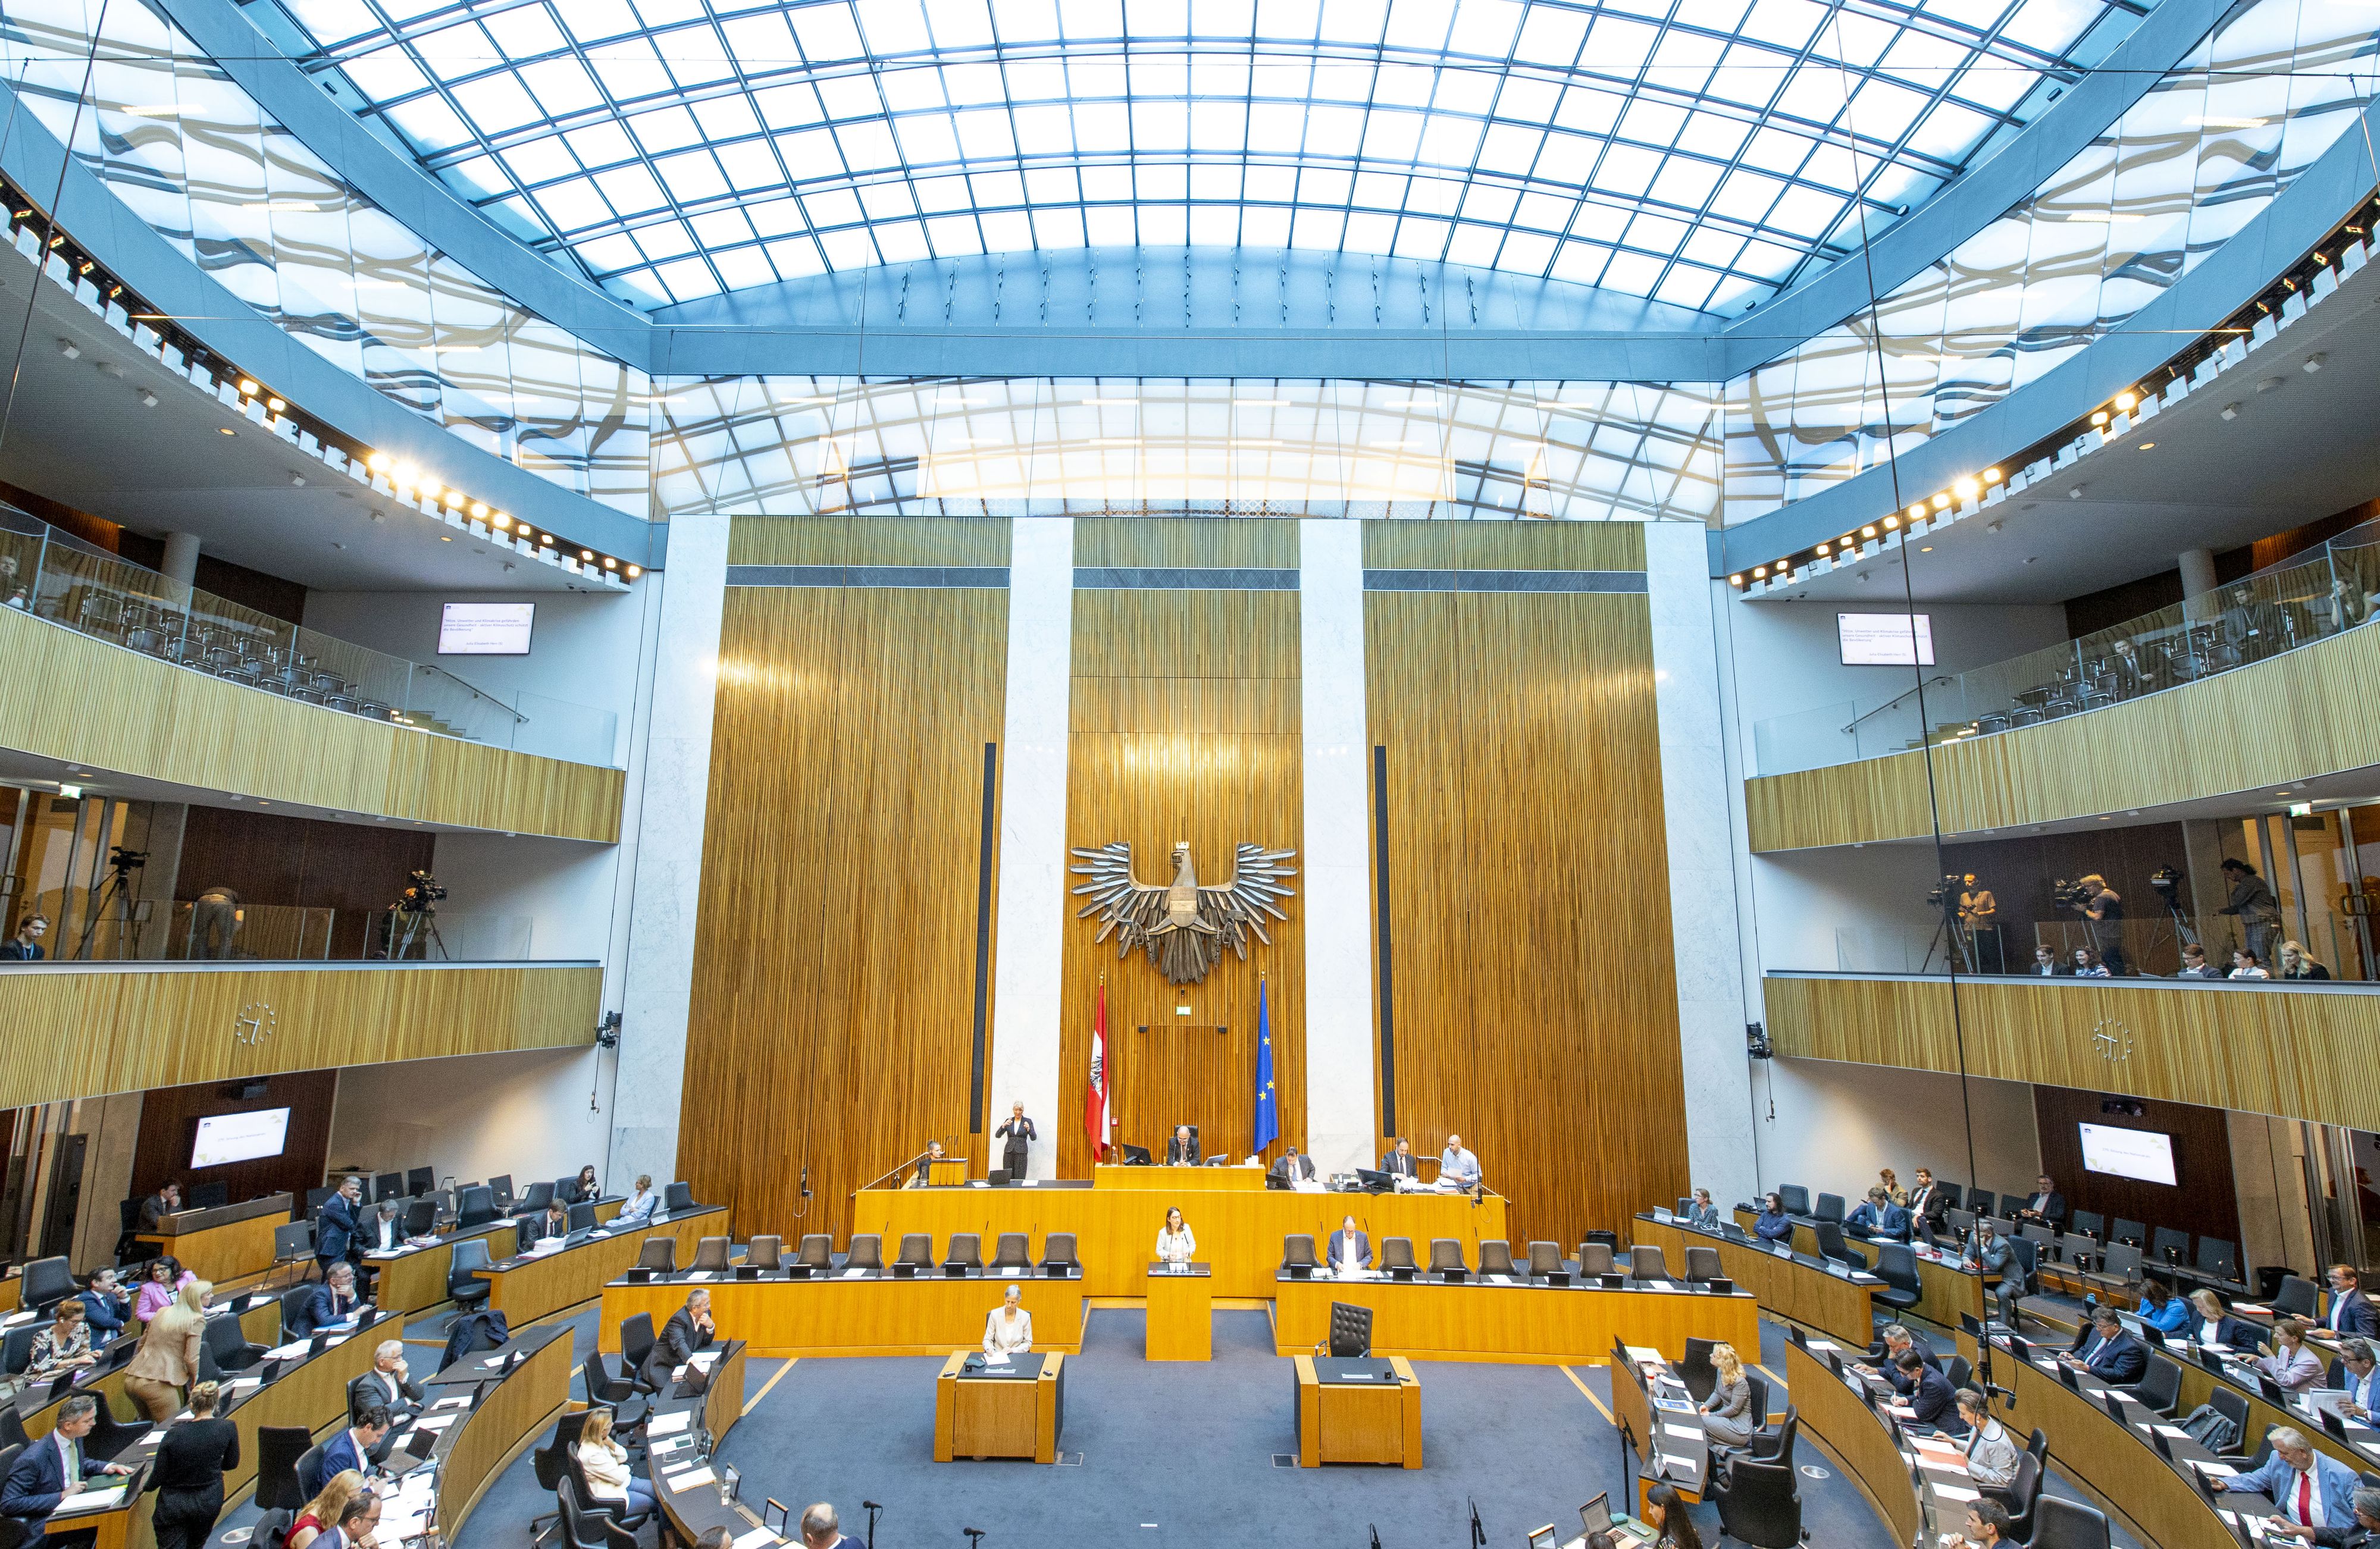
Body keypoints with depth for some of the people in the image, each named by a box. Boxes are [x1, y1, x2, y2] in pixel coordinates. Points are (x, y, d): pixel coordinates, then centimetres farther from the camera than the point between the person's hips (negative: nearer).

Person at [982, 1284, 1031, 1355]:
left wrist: (1013, 1350, -10)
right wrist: (989, 1349, -20)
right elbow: (987, 1340, 2)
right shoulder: (995, 1314, -3)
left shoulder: (1025, 1317, -3)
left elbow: (1028, 1343, 5)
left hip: (1017, 1356, 0)